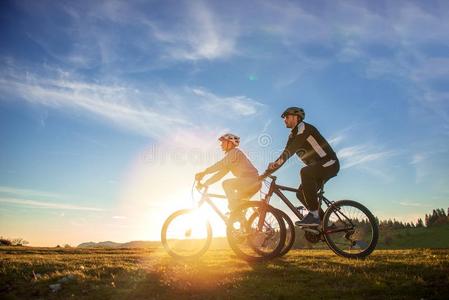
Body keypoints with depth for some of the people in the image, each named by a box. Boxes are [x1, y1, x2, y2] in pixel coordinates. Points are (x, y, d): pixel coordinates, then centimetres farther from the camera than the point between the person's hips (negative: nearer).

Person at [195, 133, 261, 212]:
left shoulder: (235, 152, -5)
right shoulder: (231, 154, 23)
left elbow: (220, 164, -19)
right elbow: (221, 173, 20)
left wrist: (204, 172, -20)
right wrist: (204, 184, 15)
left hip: (250, 180, -10)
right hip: (254, 183, 10)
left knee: (226, 184, -14)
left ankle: (234, 209, -12)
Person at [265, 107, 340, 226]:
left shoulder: (303, 127, -14)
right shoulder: (293, 135, 14)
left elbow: (292, 149, -30)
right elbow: (286, 152, 6)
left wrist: (276, 163, -40)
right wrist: (271, 169, -6)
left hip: (330, 163, -10)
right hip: (318, 167, 10)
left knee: (305, 172, -35)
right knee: (301, 194, 2)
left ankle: (314, 215, -30)